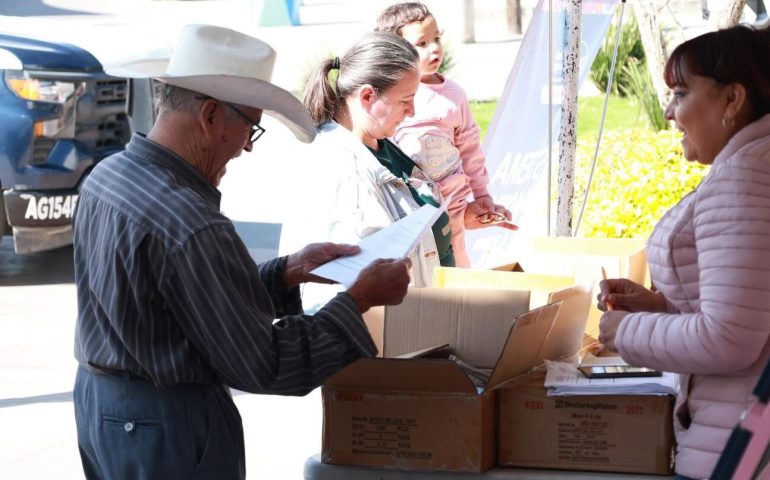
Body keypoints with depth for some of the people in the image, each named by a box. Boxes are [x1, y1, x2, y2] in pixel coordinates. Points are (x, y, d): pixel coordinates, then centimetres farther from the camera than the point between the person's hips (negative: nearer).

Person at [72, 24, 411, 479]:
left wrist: (289, 271, 6)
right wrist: (360, 299, -15)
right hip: (167, 424, -9)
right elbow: (262, 366, -22)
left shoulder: (108, 175, 0)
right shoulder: (189, 225, -27)